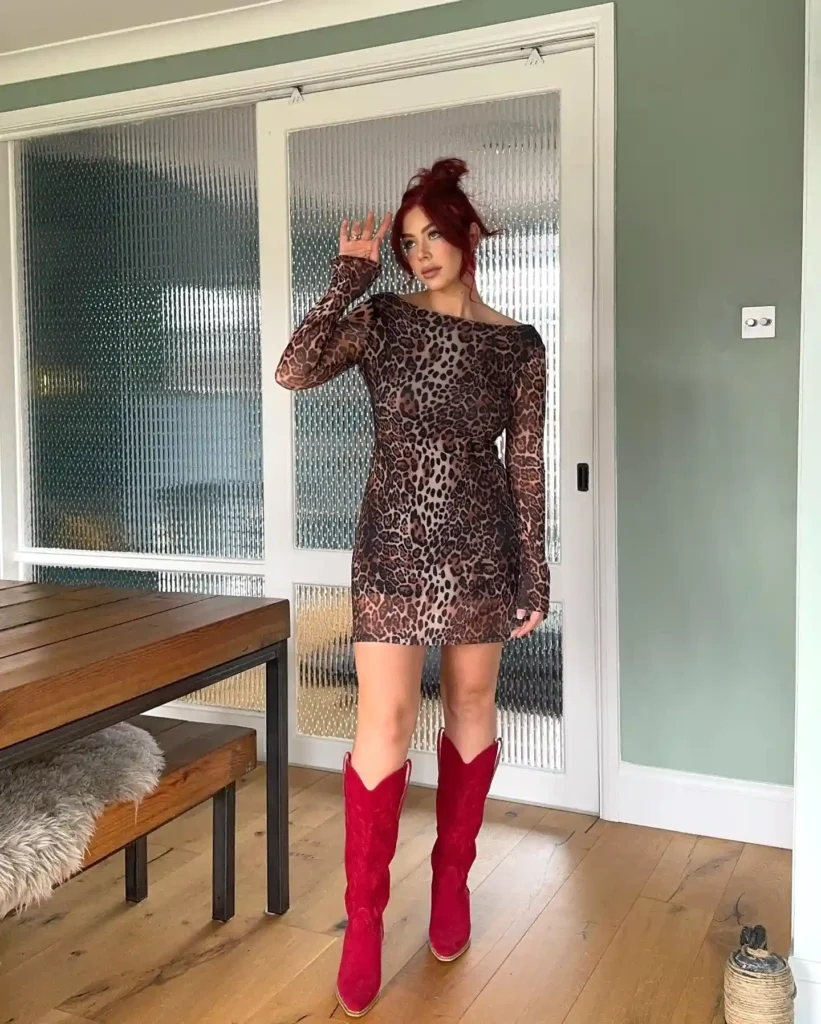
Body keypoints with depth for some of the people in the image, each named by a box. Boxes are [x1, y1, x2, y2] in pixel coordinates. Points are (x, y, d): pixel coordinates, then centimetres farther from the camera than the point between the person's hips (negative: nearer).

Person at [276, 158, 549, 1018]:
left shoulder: (519, 347, 1)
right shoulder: (382, 320, 1)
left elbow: (525, 467, 2)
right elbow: (293, 373, -14)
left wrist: (534, 572, 1)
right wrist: (348, 278, -13)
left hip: (480, 546, 2)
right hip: (393, 544, -1)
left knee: (471, 707, 11)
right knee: (384, 722, -5)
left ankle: (452, 875, 31)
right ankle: (363, 916, 9)